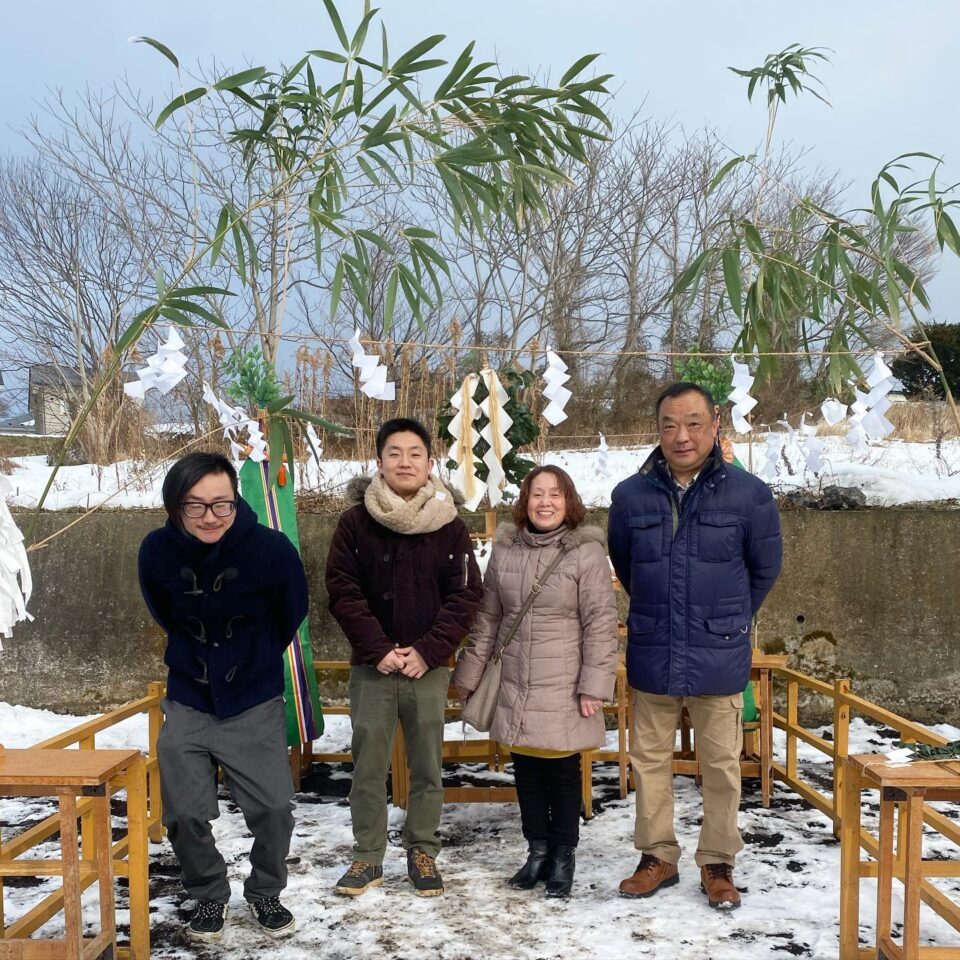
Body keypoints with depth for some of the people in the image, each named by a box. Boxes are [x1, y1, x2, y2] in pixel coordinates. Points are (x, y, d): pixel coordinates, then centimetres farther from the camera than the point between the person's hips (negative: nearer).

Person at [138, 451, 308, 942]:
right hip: (187, 705, 2)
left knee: (273, 809, 0)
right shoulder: (157, 550, -14)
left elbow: (290, 616, 0)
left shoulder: (271, 549, -20)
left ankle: (265, 892, 27)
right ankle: (209, 895, 30)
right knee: (184, 814, 4)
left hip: (256, 706, -1)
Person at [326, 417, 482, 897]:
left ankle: (423, 853, 24)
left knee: (427, 767, 9)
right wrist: (378, 650, -12)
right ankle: (367, 856, 20)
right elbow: (342, 590, -4)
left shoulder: (450, 526, -1)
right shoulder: (356, 521, -2)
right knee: (368, 766, 6)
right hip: (371, 665, 0)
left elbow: (465, 596, -2)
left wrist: (427, 651, -12)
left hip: (428, 667, 0)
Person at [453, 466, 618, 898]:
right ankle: (537, 849, 28)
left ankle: (562, 856, 22)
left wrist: (595, 685, -13)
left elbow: (602, 624, -9)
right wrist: (469, 673, 13)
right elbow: (487, 618, 12)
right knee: (526, 769, 12)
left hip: (564, 689, -4)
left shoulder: (586, 552, -8)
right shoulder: (505, 549, 6)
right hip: (515, 687, 4)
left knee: (562, 770, 5)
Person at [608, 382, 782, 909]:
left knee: (722, 765, 9)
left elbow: (764, 568, 6)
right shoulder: (631, 495, -3)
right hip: (651, 656, 2)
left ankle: (717, 863, 26)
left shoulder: (748, 494, -9)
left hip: (719, 658, -2)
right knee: (650, 760, 12)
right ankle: (658, 856, 29)